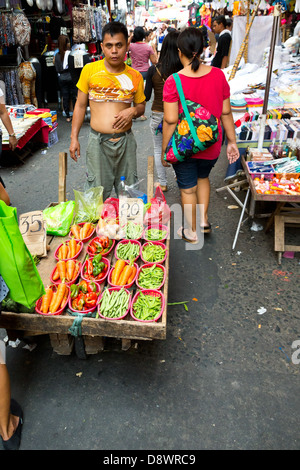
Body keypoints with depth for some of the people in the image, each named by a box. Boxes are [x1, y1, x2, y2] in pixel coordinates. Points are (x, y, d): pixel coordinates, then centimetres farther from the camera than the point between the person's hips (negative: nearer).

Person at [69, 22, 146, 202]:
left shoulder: (135, 76, 4)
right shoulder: (90, 70, 0)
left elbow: (141, 106, 16)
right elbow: (80, 106, 7)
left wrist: (133, 111, -8)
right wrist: (74, 138, 3)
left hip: (126, 140, 2)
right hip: (98, 140, -1)